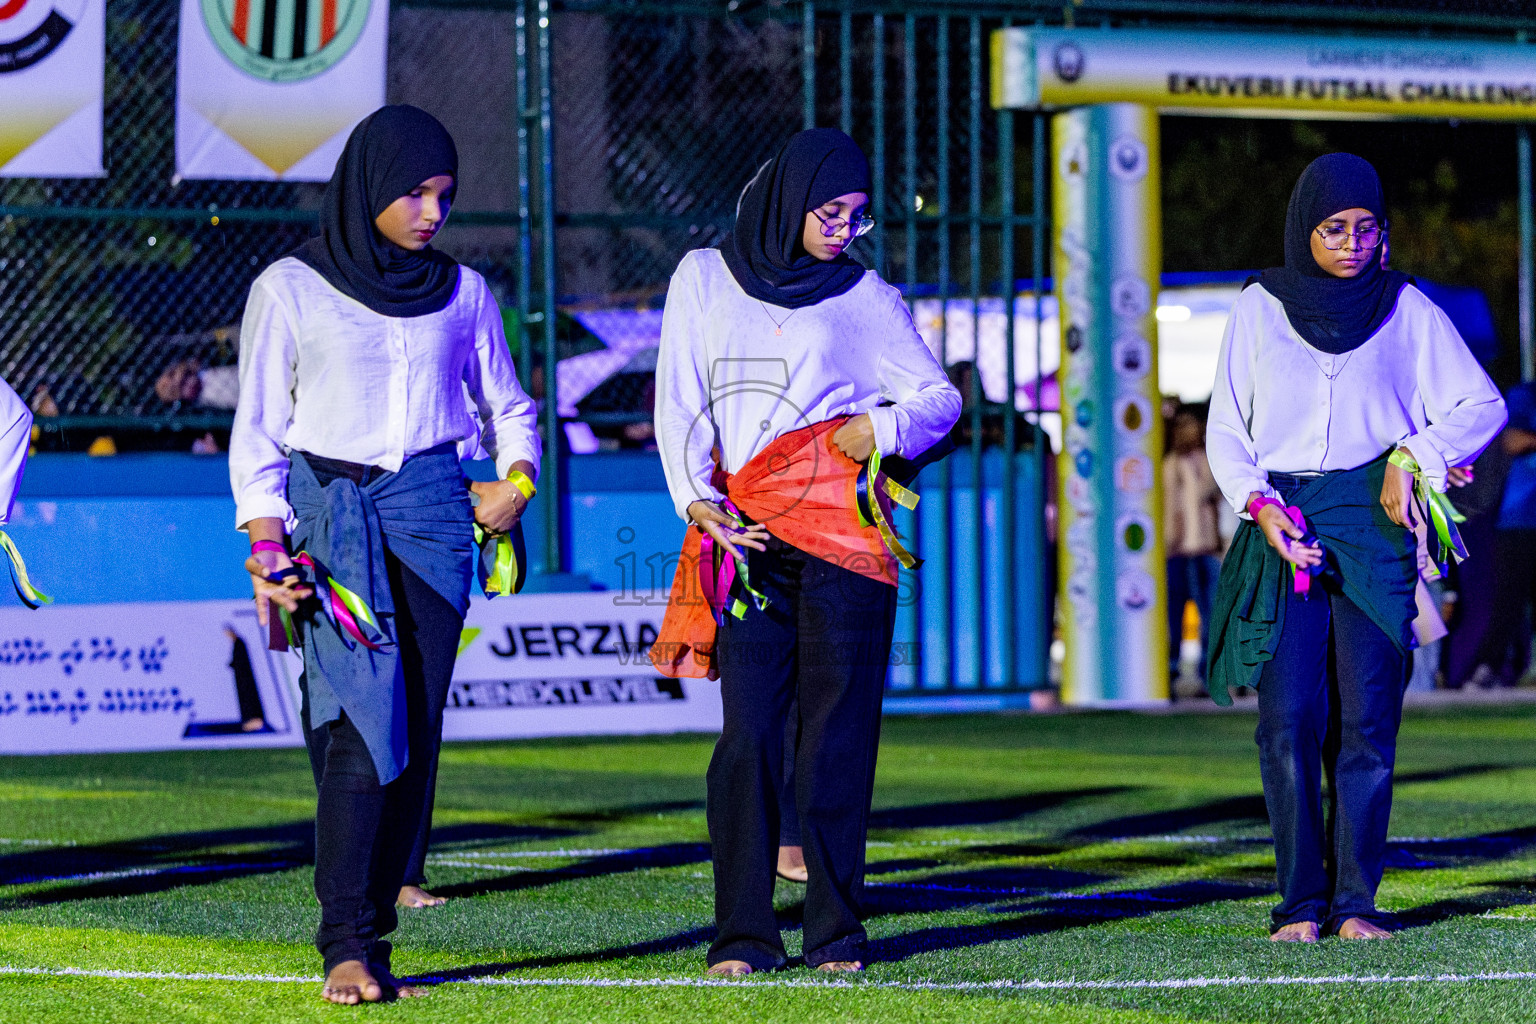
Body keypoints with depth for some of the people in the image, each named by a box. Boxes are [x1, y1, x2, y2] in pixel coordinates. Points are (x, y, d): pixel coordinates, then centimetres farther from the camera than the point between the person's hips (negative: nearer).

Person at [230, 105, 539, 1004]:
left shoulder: (462, 293, 13)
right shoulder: (292, 289, 4)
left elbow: (509, 407, 26)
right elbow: (257, 433, 5)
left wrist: (519, 482, 6)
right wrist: (269, 550, -7)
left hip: (432, 514, 3)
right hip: (330, 513, -3)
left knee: (418, 729, -4)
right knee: (364, 718, -16)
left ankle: (373, 938, 1)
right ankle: (345, 945, -16)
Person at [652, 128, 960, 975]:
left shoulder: (865, 297, 13)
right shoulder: (705, 278, 16)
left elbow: (939, 396, 15)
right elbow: (678, 399, 11)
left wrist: (884, 426, -6)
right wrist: (697, 499, -4)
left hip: (840, 522, 0)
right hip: (742, 532, 0)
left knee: (837, 726, -4)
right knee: (749, 727, -7)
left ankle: (835, 927, 0)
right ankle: (743, 934, -7)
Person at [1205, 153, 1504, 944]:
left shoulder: (1406, 309, 9)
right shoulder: (1261, 308, 11)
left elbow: (1482, 406, 11)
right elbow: (1226, 431, 11)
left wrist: (1414, 456, -5)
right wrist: (1258, 503, -7)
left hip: (1374, 526, 0)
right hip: (1284, 528, 0)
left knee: (1367, 720, -7)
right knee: (1288, 719, -10)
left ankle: (1355, 901, -3)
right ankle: (1300, 903, -7)